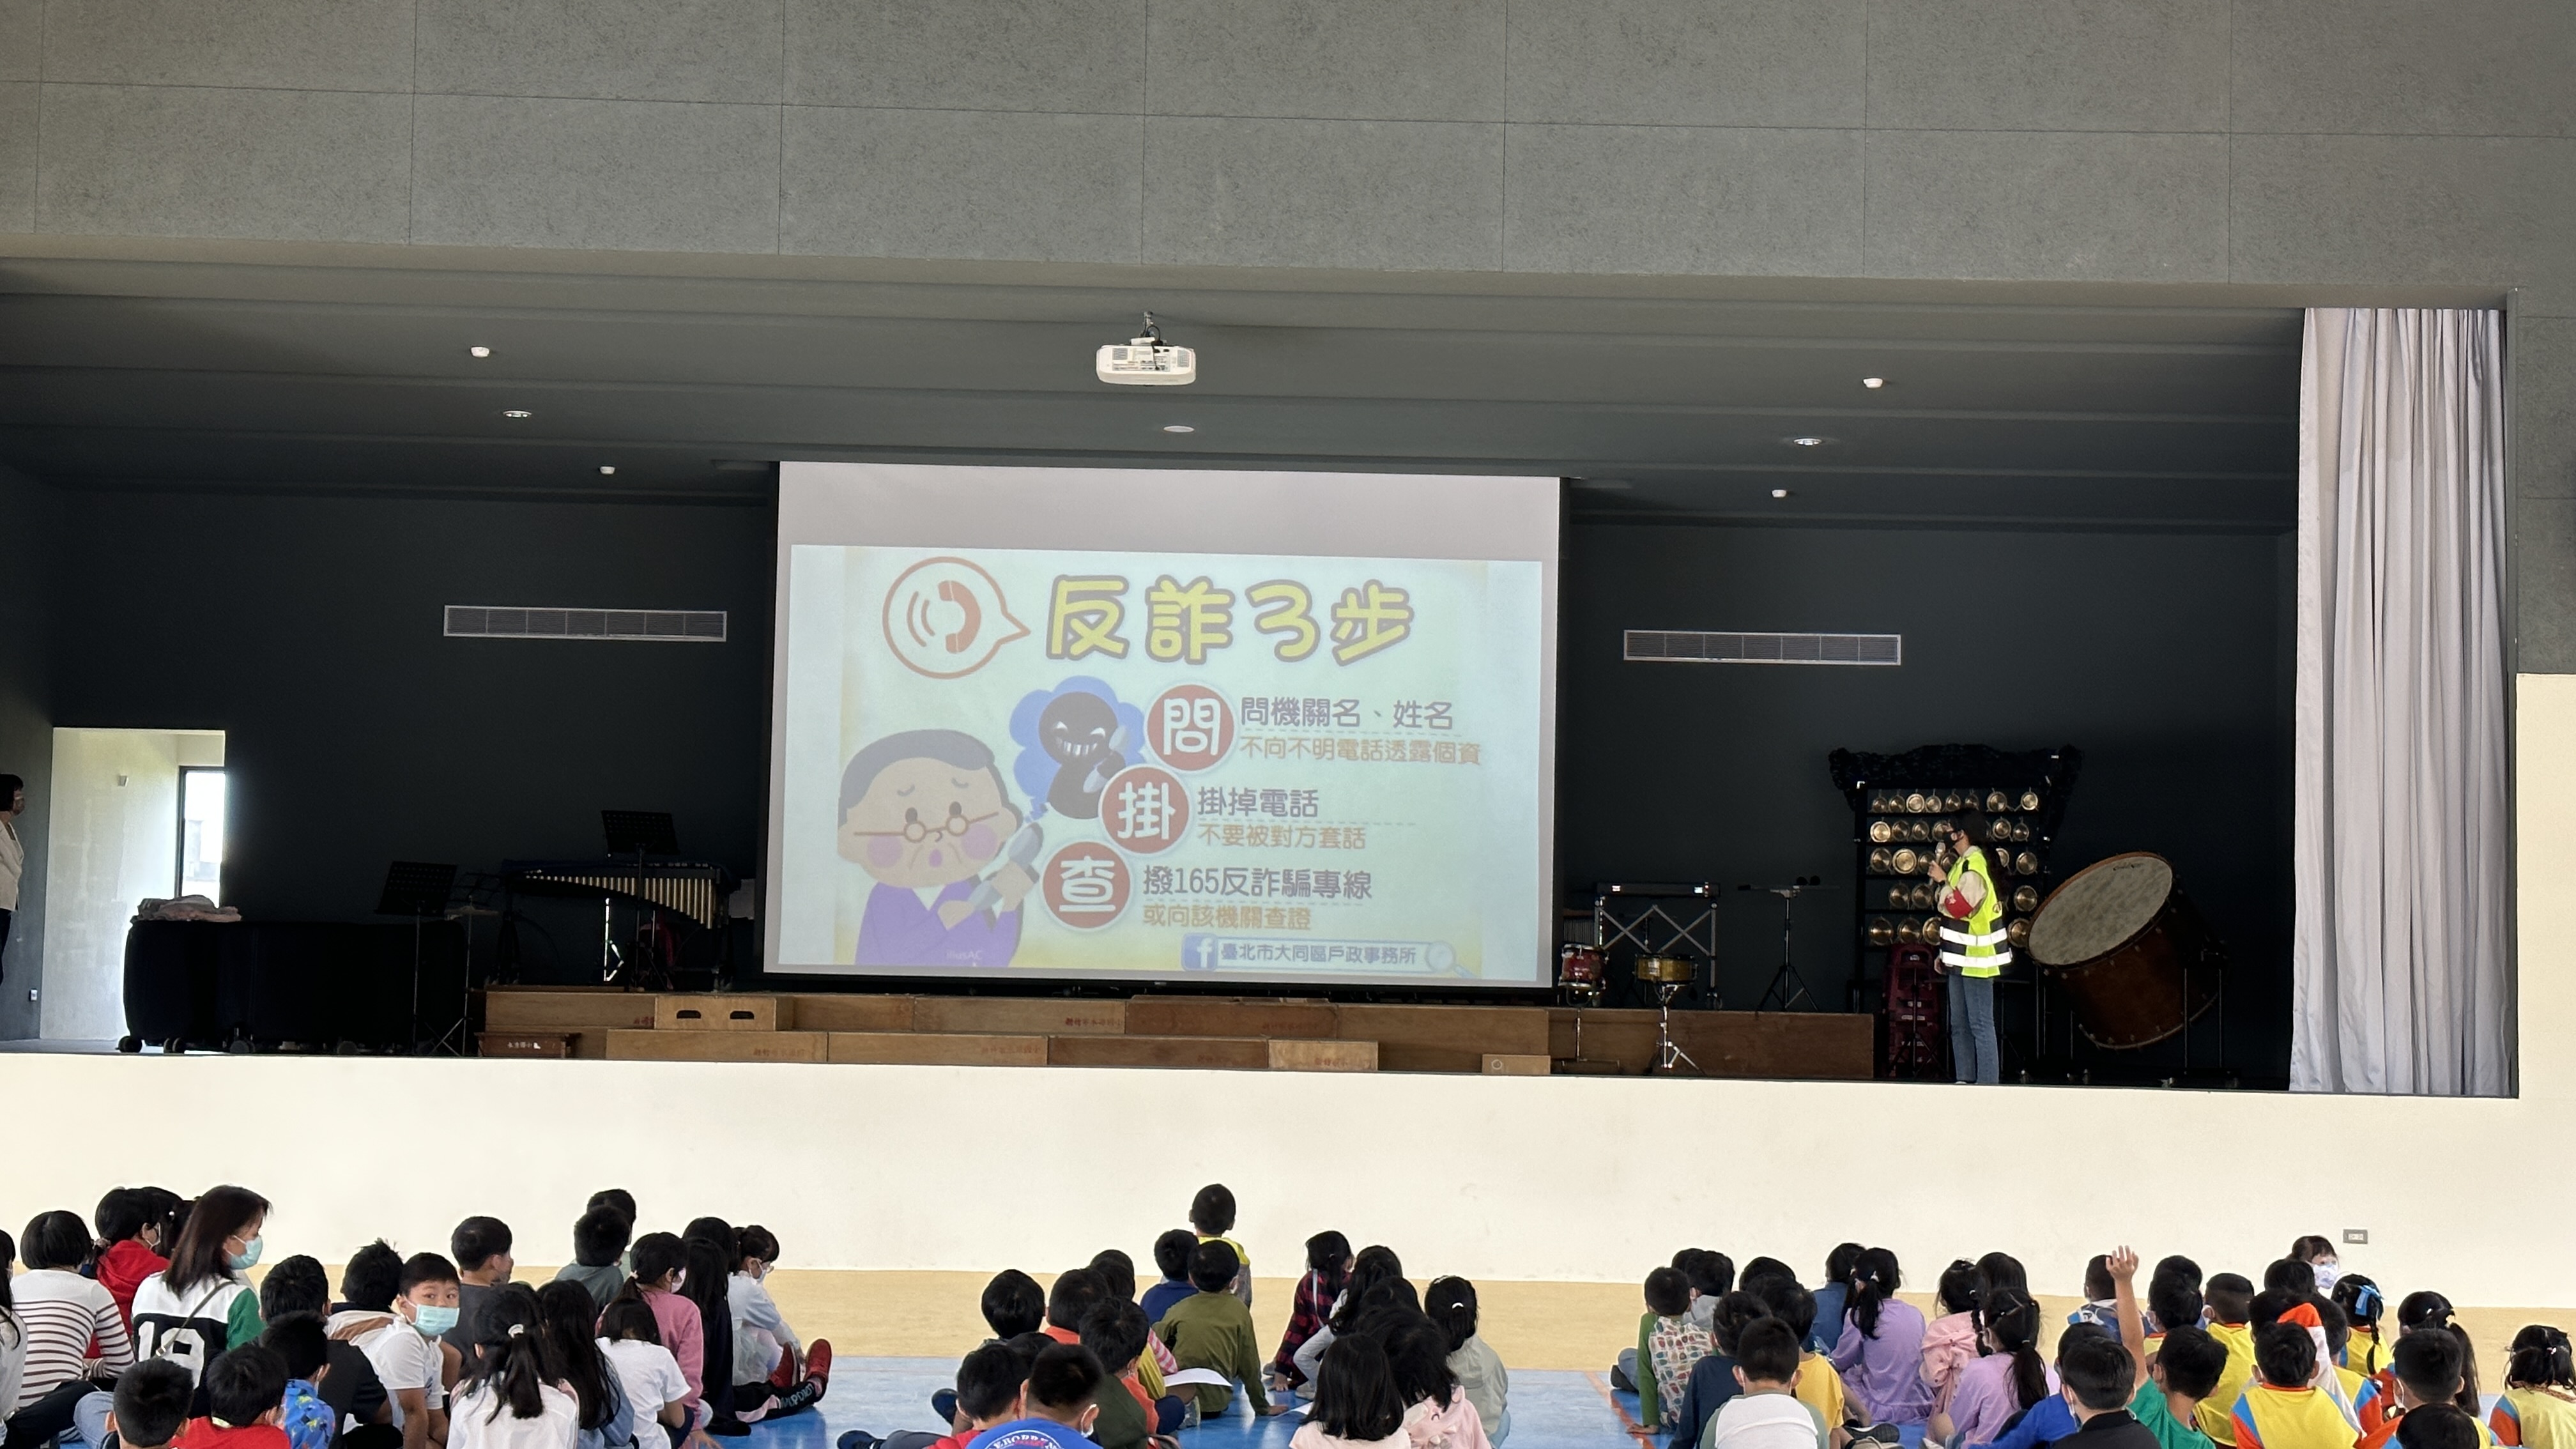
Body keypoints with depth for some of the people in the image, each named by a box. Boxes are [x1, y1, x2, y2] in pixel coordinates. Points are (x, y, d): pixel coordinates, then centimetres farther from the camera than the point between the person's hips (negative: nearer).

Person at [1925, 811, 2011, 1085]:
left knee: (1980, 1025, -9)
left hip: (1976, 960, -11)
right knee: (1959, 1025, 14)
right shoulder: (1962, 864, 15)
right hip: (1960, 960, 11)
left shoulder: (1975, 866, -17)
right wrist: (1945, 954, 22)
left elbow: (1959, 908, -25)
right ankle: (1964, 1081, 19)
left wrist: (1942, 880, -14)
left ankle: (1987, 1085, -9)